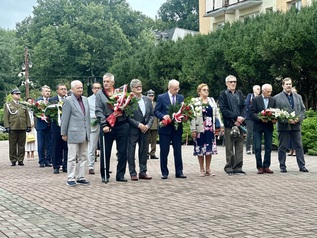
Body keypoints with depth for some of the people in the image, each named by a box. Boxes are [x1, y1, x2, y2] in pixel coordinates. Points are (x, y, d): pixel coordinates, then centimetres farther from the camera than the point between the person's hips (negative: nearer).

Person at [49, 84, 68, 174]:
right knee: (56, 148, 3)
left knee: (66, 147, 5)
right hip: (56, 126, -1)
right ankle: (56, 166, 10)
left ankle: (65, 166, 14)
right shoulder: (52, 100, 4)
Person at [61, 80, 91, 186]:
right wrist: (64, 133, -6)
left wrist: (88, 130, 13)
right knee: (72, 157, -1)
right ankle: (71, 179, 4)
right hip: (73, 133, -6)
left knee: (83, 157, 10)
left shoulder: (85, 100, 13)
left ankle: (80, 177, 17)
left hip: (84, 133, 6)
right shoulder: (68, 101, -6)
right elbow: (65, 118, -6)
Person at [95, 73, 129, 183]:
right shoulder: (99, 94, 4)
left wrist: (122, 111, -9)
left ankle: (120, 175, 13)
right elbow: (98, 111, -4)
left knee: (123, 152, 4)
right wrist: (104, 125, -14)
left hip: (121, 125, 2)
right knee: (105, 152, 3)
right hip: (107, 126, -2)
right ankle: (105, 175, 14)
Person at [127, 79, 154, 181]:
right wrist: (139, 125, -16)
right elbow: (128, 117, -12)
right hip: (133, 130, -5)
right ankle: (133, 173, 9)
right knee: (131, 152, 1)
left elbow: (151, 115, 11)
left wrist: (148, 125, -5)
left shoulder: (147, 100, 10)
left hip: (145, 130, 5)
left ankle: (143, 172, 19)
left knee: (144, 151, 10)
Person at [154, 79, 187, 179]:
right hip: (165, 128, -3)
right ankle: (164, 173, 10)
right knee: (164, 151, 2)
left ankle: (179, 172, 11)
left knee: (178, 151, 5)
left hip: (177, 128, 3)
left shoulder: (181, 98, 10)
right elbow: (156, 111, -2)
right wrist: (163, 116, -20)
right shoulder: (161, 97, 0)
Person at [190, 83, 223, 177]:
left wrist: (221, 124, 2)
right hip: (200, 129, -4)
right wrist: (193, 130, -13)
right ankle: (202, 170, 12)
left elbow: (217, 113, 11)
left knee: (210, 148, 6)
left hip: (210, 129, 4)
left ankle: (208, 169, 15)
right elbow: (192, 116, -8)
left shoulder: (212, 101, 11)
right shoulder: (195, 102, -4)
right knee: (200, 149, 2)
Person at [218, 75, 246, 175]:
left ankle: (238, 167, 9)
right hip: (229, 124, -4)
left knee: (239, 147, 4)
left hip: (239, 123, 4)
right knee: (229, 148, 0)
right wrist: (236, 117, -13)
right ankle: (229, 168, 7)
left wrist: (241, 118, -5)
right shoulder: (223, 94, 2)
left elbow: (244, 107, 12)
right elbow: (223, 109, -8)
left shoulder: (239, 93, 17)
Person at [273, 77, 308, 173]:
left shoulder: (298, 97, 15)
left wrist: (299, 118, -6)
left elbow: (303, 109, 13)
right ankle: (282, 166, 10)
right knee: (282, 147, 2)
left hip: (296, 125, 3)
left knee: (299, 146, 4)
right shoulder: (277, 98, 1)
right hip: (283, 126, -3)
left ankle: (302, 166, 9)